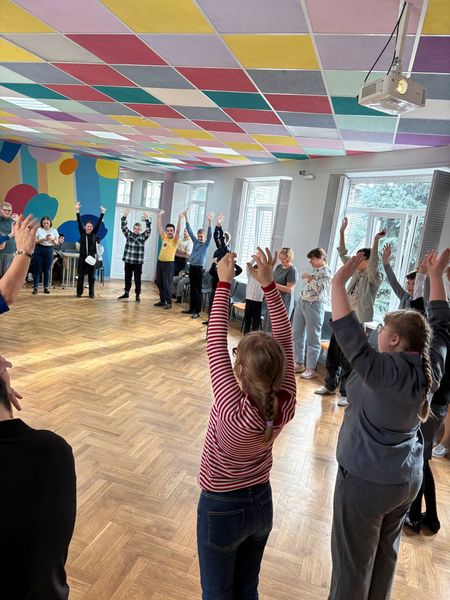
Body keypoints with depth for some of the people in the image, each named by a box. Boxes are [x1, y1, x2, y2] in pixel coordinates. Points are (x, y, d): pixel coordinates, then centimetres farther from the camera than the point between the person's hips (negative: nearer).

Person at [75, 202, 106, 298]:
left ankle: (91, 293, 13)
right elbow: (79, 222, -5)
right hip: (82, 257, 0)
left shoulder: (94, 233, 4)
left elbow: (99, 223, -2)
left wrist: (102, 213, -8)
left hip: (92, 257, 0)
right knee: (81, 276, 4)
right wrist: (77, 211, -14)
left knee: (91, 276, 5)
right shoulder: (82, 233, 3)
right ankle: (79, 292, 12)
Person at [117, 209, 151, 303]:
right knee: (127, 278, 12)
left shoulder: (143, 237, 1)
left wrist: (147, 220, -24)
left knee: (137, 279, 3)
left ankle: (137, 295, 10)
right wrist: (124, 216, -16)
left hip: (138, 262, -2)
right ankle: (126, 293, 25)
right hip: (128, 261, 2)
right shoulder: (128, 234, 6)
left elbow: (149, 230, -12)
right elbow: (123, 227, -3)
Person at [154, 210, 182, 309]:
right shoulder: (164, 237, 11)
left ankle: (169, 302, 0)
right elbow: (159, 227, 12)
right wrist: (159, 216, 8)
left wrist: (180, 219, -25)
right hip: (160, 262, 6)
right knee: (159, 283, 11)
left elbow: (178, 230, -18)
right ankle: (162, 300, 22)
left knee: (167, 284, -6)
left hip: (169, 263, -6)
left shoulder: (175, 240, -4)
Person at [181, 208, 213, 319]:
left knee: (198, 290, -3)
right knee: (192, 289, 12)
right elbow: (189, 230, 10)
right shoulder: (195, 241, 11)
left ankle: (197, 311, 0)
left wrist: (209, 222, -31)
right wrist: (186, 217, 5)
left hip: (199, 268, -5)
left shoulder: (206, 244, -2)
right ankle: (192, 309, 20)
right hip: (192, 267, 5)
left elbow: (210, 234, -17)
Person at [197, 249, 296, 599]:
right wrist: (269, 284, -17)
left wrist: (224, 283, -24)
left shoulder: (233, 411, -35)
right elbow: (285, 340, -16)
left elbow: (215, 345, -30)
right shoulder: (286, 404, -21)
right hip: (261, 503, 5)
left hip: (222, 507, -4)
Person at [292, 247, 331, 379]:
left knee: (312, 338, -1)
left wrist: (309, 278, -14)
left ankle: (311, 369, 8)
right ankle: (299, 364, 26)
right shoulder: (315, 270, 16)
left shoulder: (326, 272, -10)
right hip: (301, 302, 10)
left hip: (314, 305, -9)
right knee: (297, 334, 14)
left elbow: (319, 289, -23)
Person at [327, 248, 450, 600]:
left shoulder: (387, 371, -27)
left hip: (367, 480, -8)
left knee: (353, 561, 11)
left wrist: (338, 284, -36)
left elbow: (352, 341, -37)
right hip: (407, 478, 8)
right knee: (386, 554, 25)